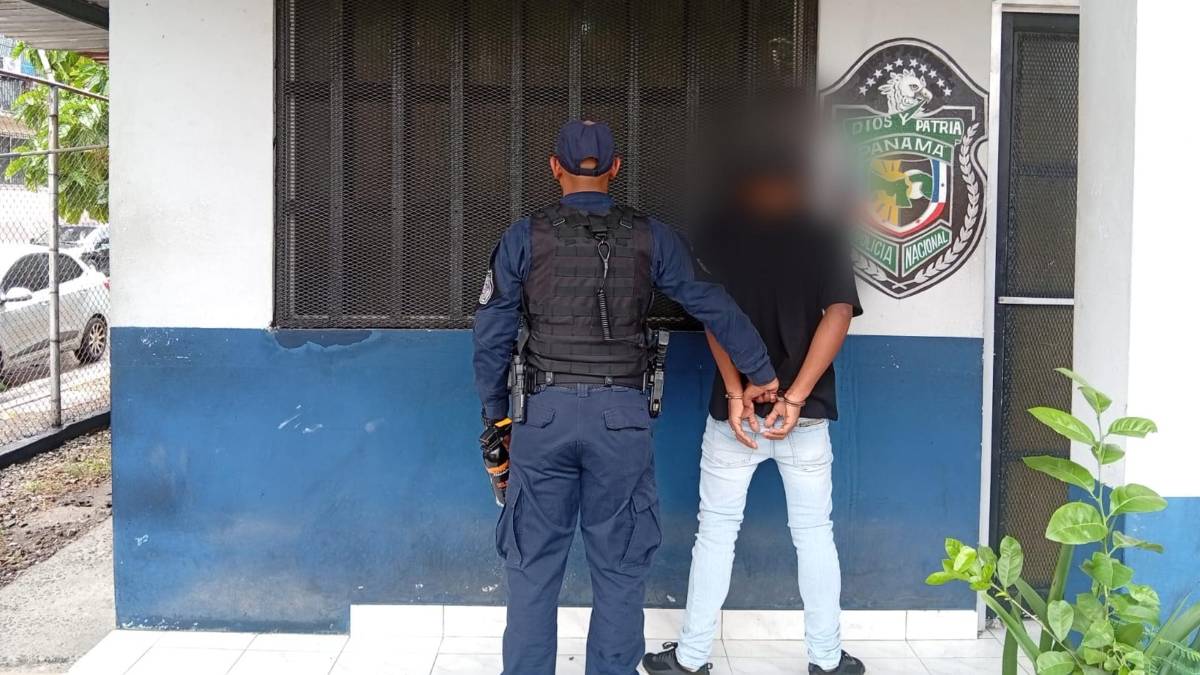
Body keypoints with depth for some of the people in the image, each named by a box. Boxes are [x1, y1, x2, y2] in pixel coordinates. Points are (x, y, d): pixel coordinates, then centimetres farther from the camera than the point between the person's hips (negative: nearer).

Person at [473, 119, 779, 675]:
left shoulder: (525, 238, 2)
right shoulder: (650, 238, 4)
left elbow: (492, 336, 4)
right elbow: (715, 307, 7)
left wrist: (495, 418, 14)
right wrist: (760, 373, 18)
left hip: (546, 413, 0)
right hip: (622, 417, 0)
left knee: (534, 565, 9)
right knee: (619, 567, 10)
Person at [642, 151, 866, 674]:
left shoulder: (722, 233, 3)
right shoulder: (823, 238, 4)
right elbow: (839, 313, -9)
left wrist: (736, 394, -14)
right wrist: (796, 398, -15)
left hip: (735, 410, -1)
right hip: (806, 414, 1)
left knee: (716, 533, 8)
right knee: (814, 535, 12)